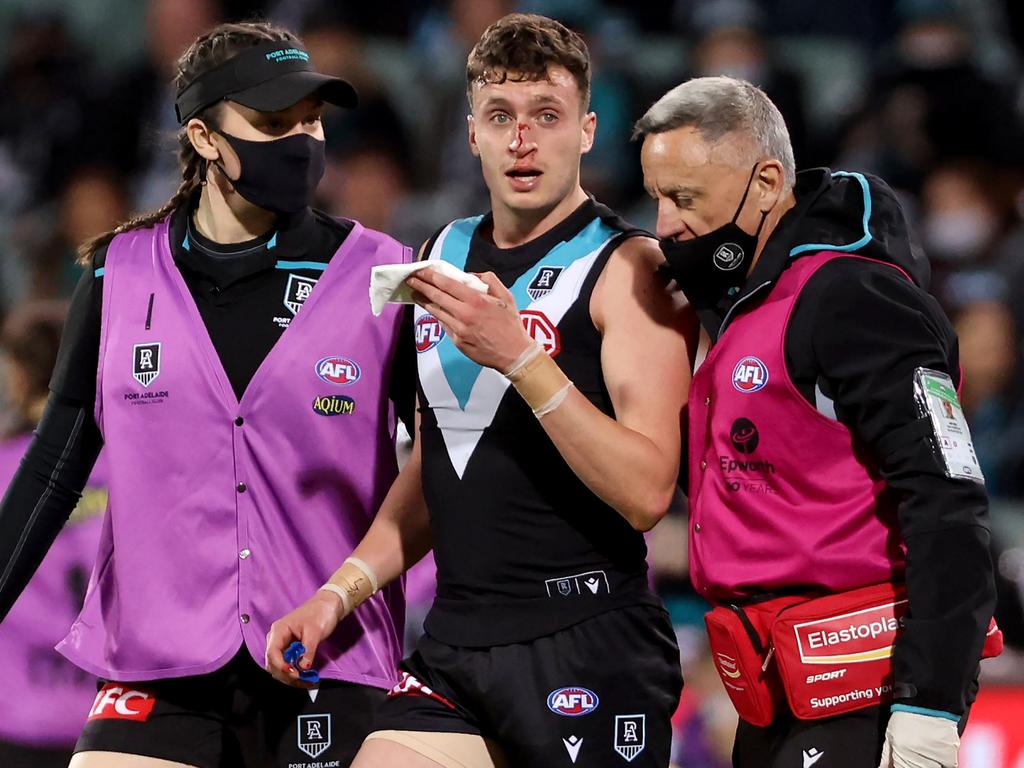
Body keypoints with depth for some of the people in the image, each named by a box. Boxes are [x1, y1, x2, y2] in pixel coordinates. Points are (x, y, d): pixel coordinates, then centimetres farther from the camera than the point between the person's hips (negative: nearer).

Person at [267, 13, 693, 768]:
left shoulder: (627, 267, -7)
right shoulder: (442, 257, 14)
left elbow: (646, 492, -17)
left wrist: (521, 359, -22)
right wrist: (344, 589, 12)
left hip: (590, 648, -6)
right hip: (454, 643, 6)